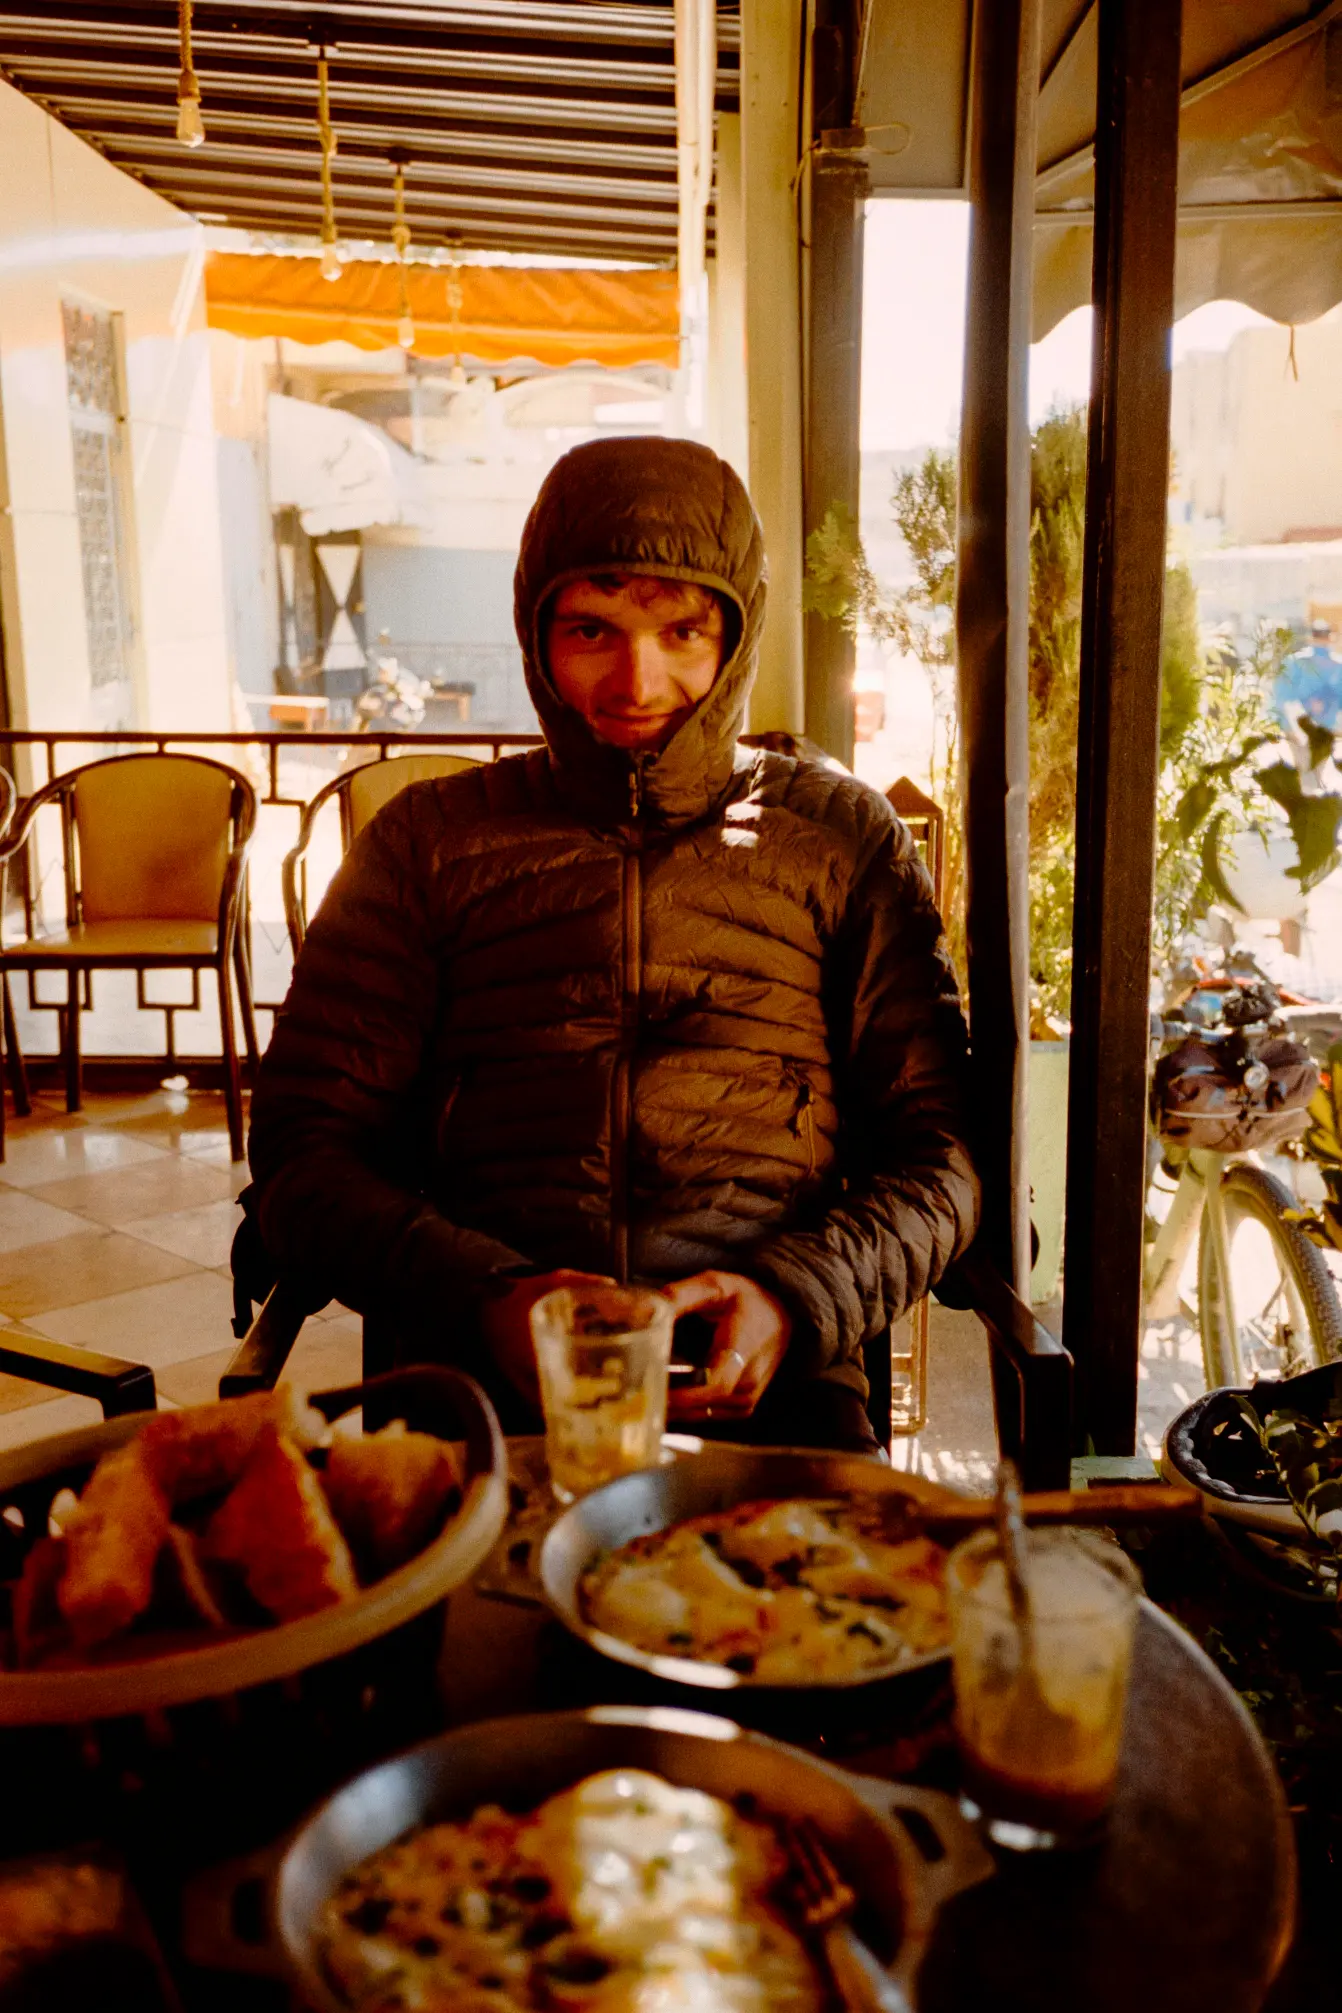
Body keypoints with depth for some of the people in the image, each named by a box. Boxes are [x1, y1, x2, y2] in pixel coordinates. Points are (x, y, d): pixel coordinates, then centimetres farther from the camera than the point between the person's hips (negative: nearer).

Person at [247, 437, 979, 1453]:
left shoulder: (840, 836, 14)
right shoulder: (431, 840, 13)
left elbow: (940, 1149, 9)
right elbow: (305, 1149, 8)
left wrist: (797, 1300, -11)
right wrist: (485, 1296, -10)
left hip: (764, 1386, 1)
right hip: (482, 1390, 0)